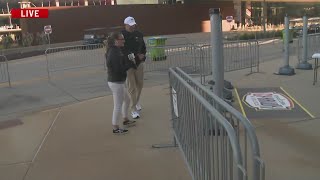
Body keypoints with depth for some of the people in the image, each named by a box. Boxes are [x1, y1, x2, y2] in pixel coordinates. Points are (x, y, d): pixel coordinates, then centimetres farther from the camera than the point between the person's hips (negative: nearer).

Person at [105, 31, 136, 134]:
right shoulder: (114, 53, -22)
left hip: (120, 81, 10)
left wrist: (129, 59, -9)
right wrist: (130, 63, -16)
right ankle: (116, 128, 15)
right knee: (118, 105, 2)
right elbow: (119, 69, -26)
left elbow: (122, 63, 8)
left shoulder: (116, 50, 9)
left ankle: (125, 120, 42)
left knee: (127, 100, 25)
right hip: (116, 82, -10)